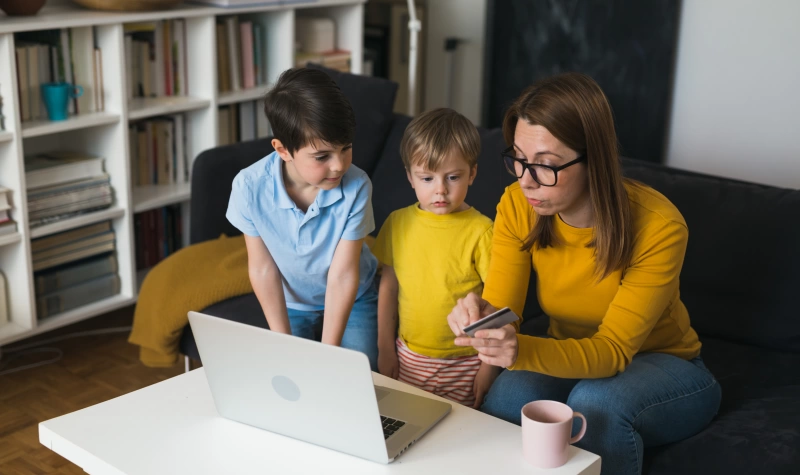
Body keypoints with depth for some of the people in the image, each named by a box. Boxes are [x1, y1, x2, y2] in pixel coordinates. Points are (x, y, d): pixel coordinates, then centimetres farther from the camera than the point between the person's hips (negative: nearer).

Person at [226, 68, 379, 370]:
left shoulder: (356, 187, -29)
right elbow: (262, 268, -14)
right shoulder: (250, 187, -26)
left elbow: (342, 275, -24)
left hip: (352, 300, -1)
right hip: (291, 304, 1)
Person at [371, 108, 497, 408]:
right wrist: (385, 349, 10)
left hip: (463, 365, -4)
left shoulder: (480, 231, -15)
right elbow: (388, 284, 8)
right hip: (408, 358, 4)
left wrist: (490, 366, -10)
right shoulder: (398, 223, 0)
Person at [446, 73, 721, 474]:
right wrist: (479, 318, -43)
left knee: (595, 401, -35)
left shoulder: (658, 226, -27)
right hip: (571, 357, 2)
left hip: (661, 363, -2)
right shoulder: (518, 207, -15)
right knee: (507, 395, -31)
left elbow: (613, 349, -29)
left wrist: (524, 351, -48)